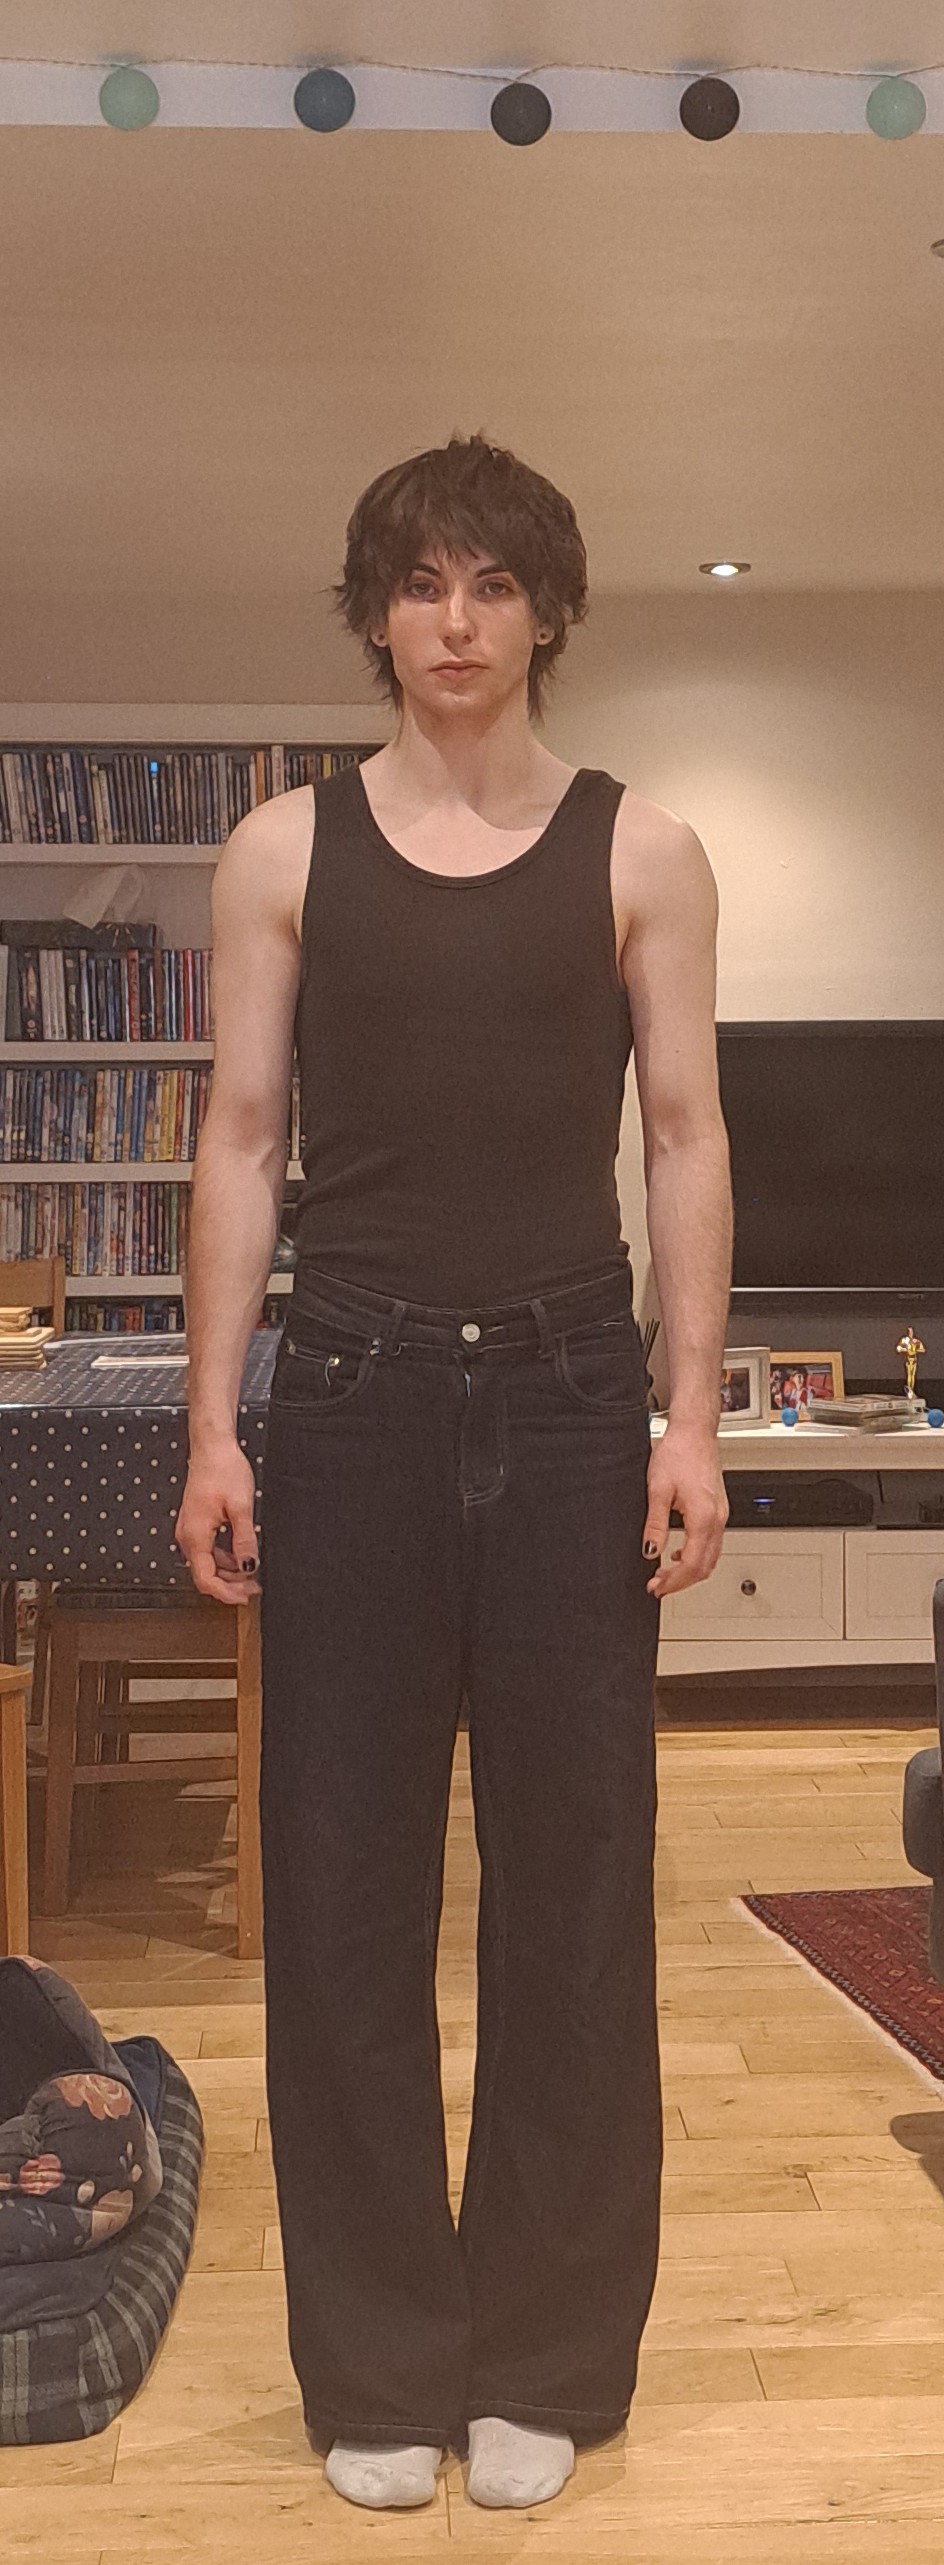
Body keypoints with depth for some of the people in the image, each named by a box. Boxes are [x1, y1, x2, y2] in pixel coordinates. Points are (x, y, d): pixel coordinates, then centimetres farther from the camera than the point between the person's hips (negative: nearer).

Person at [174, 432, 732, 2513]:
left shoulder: (641, 851, 5)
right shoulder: (285, 849, 7)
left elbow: (683, 1137, 3)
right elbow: (242, 1142, 5)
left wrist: (692, 1420, -4)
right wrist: (215, 1427, -1)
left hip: (569, 1397, 0)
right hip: (351, 1395, 1)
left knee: (573, 1874, 5)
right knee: (343, 1882, 5)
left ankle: (545, 2361, 22)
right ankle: (377, 2364, 21)